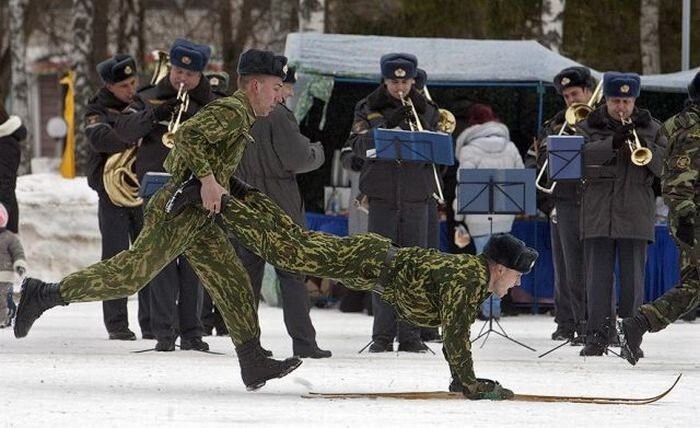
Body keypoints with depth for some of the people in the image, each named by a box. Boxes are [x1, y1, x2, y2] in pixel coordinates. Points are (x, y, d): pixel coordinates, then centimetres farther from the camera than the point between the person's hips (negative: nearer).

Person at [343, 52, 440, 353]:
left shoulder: (426, 110, 11)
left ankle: (410, 334, 3)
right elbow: (357, 147, -5)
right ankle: (383, 334, 0)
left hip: (416, 195, 1)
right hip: (382, 195, -1)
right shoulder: (369, 109, 7)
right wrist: (384, 134, -18)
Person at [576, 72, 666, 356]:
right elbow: (580, 157, -11)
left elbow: (664, 165, 1)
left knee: (633, 277, 1)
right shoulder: (588, 127, 7)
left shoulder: (650, 128, 9)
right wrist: (612, 144, -23)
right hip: (598, 213, 0)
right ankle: (597, 335, 2)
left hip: (635, 215, 0)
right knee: (598, 277, -1)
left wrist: (644, 145, -16)